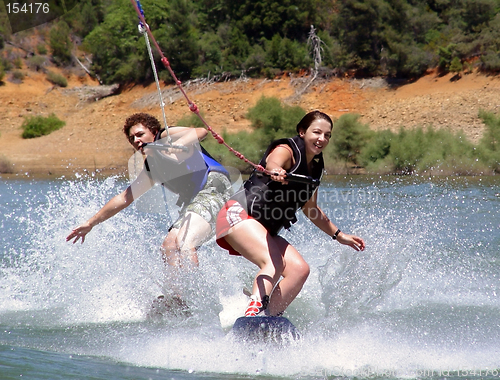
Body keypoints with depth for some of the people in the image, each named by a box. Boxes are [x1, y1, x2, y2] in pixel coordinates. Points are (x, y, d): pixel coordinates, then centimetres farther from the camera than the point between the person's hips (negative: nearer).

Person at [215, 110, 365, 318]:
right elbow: (272, 162, -34)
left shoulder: (315, 168, 17)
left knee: (300, 269, -11)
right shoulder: (286, 151, -8)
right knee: (274, 263, -31)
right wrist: (276, 172, -59)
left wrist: (339, 235, 29)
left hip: (265, 231, 9)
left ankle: (268, 318, -14)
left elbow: (310, 210, 30)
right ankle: (254, 312, -47)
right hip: (240, 214, -9)